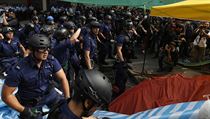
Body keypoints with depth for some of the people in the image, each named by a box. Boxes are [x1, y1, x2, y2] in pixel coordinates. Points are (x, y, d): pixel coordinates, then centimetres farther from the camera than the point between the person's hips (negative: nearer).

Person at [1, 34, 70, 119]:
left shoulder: (51, 60, -16)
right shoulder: (18, 70, -26)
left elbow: (63, 78, -12)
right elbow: (6, 95, -19)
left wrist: (68, 99, -20)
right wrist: (24, 110, -23)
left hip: (49, 94, 3)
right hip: (30, 103, -2)